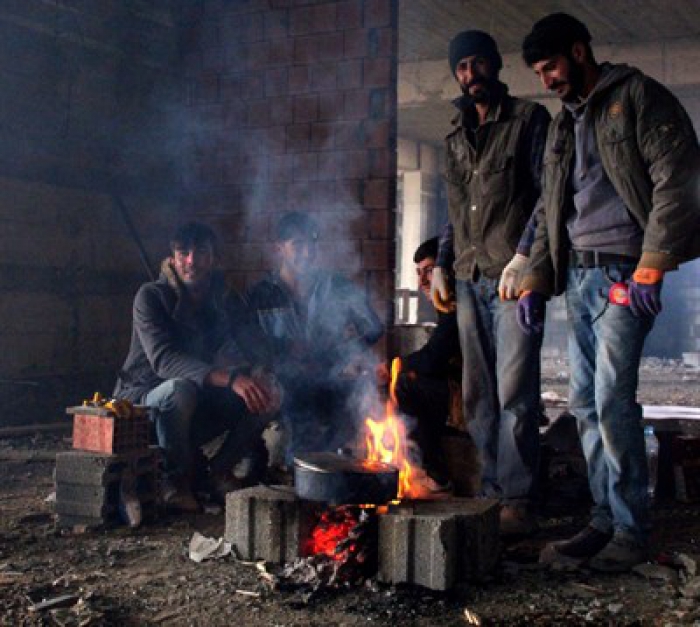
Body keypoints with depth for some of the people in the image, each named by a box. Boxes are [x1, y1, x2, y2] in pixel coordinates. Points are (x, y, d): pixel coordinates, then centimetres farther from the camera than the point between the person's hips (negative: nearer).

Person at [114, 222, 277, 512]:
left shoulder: (221, 299, 4)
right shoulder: (151, 296, -15)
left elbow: (228, 350, -8)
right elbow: (163, 358, -31)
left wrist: (251, 378, -33)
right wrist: (229, 379, -44)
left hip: (199, 406, 5)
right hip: (144, 401, -5)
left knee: (261, 394, -14)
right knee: (181, 389, -37)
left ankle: (220, 470, 0)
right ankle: (175, 480, -17)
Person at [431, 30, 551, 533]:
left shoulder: (529, 119, 4)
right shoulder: (457, 137, 21)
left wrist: (522, 257, -14)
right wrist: (441, 265, 14)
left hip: (513, 276, -6)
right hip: (469, 279, 6)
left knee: (515, 392, -9)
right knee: (478, 395, 6)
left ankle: (518, 500, -5)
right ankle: (493, 491, 13)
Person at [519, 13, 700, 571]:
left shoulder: (639, 98, -2)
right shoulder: (563, 127, 21)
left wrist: (651, 268, -17)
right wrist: (534, 281, 14)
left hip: (624, 270, -8)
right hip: (579, 274, 8)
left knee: (612, 400, -11)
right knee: (585, 403, 6)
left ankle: (632, 531, 0)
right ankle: (607, 520, 15)